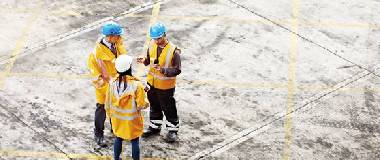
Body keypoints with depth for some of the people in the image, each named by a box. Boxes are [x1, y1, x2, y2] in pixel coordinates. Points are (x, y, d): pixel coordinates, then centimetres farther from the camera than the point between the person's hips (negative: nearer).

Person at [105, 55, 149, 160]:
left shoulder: (113, 84, -13)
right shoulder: (136, 85, -24)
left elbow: (108, 103, -1)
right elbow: (141, 105, -19)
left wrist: (110, 114, 16)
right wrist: (146, 102, 3)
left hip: (117, 119, 4)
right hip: (132, 120, -4)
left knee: (118, 139, 22)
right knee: (134, 142, 11)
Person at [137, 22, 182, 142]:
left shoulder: (173, 51, -23)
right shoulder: (152, 45, -6)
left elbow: (177, 70, -20)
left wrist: (163, 69, -32)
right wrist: (144, 61, -14)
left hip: (165, 86, -6)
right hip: (152, 83, 6)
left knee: (169, 109, 8)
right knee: (154, 107, 22)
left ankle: (173, 130, 25)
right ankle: (154, 127, 40)